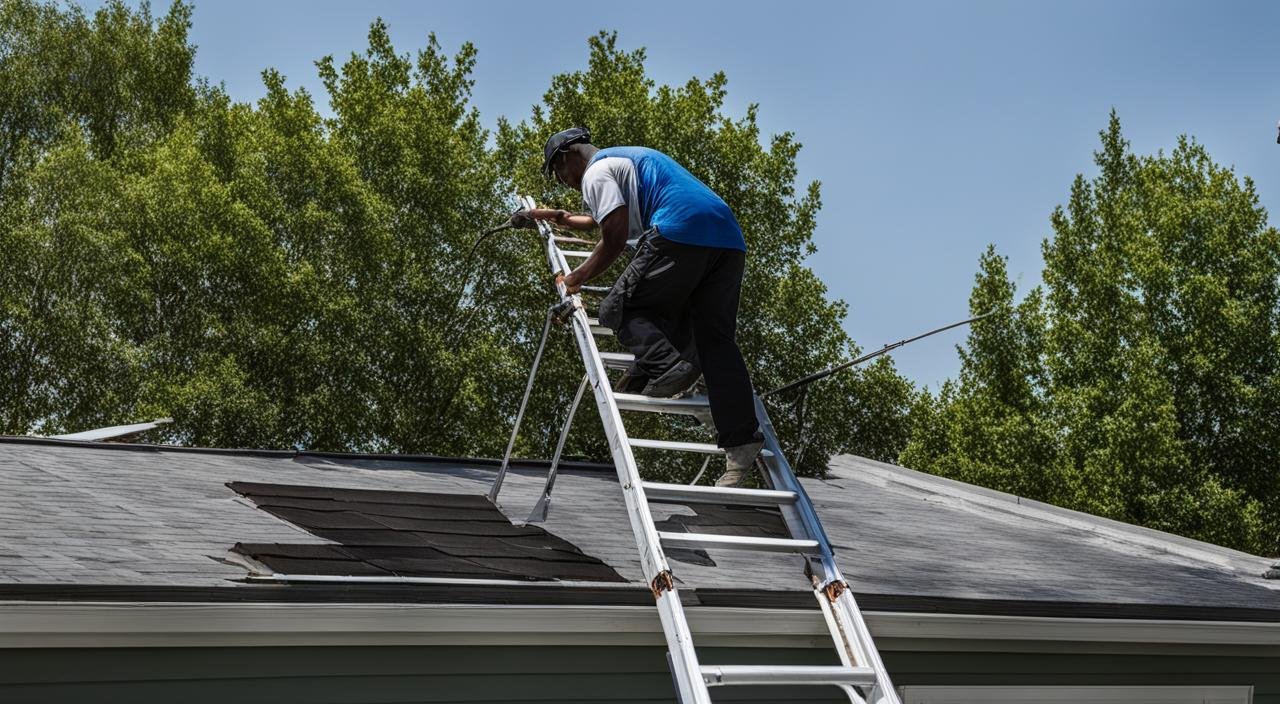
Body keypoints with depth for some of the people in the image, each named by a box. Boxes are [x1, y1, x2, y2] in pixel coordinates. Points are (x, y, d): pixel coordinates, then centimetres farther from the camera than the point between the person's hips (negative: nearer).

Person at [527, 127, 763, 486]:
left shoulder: (596, 171, 9)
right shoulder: (629, 157, 39)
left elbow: (615, 238, -4)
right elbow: (604, 219, 56)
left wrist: (578, 277, 9)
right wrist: (559, 217, 68)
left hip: (679, 233, -9)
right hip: (729, 238, 9)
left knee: (620, 308, 5)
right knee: (716, 339, 5)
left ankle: (665, 365, -23)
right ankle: (741, 440, -9)